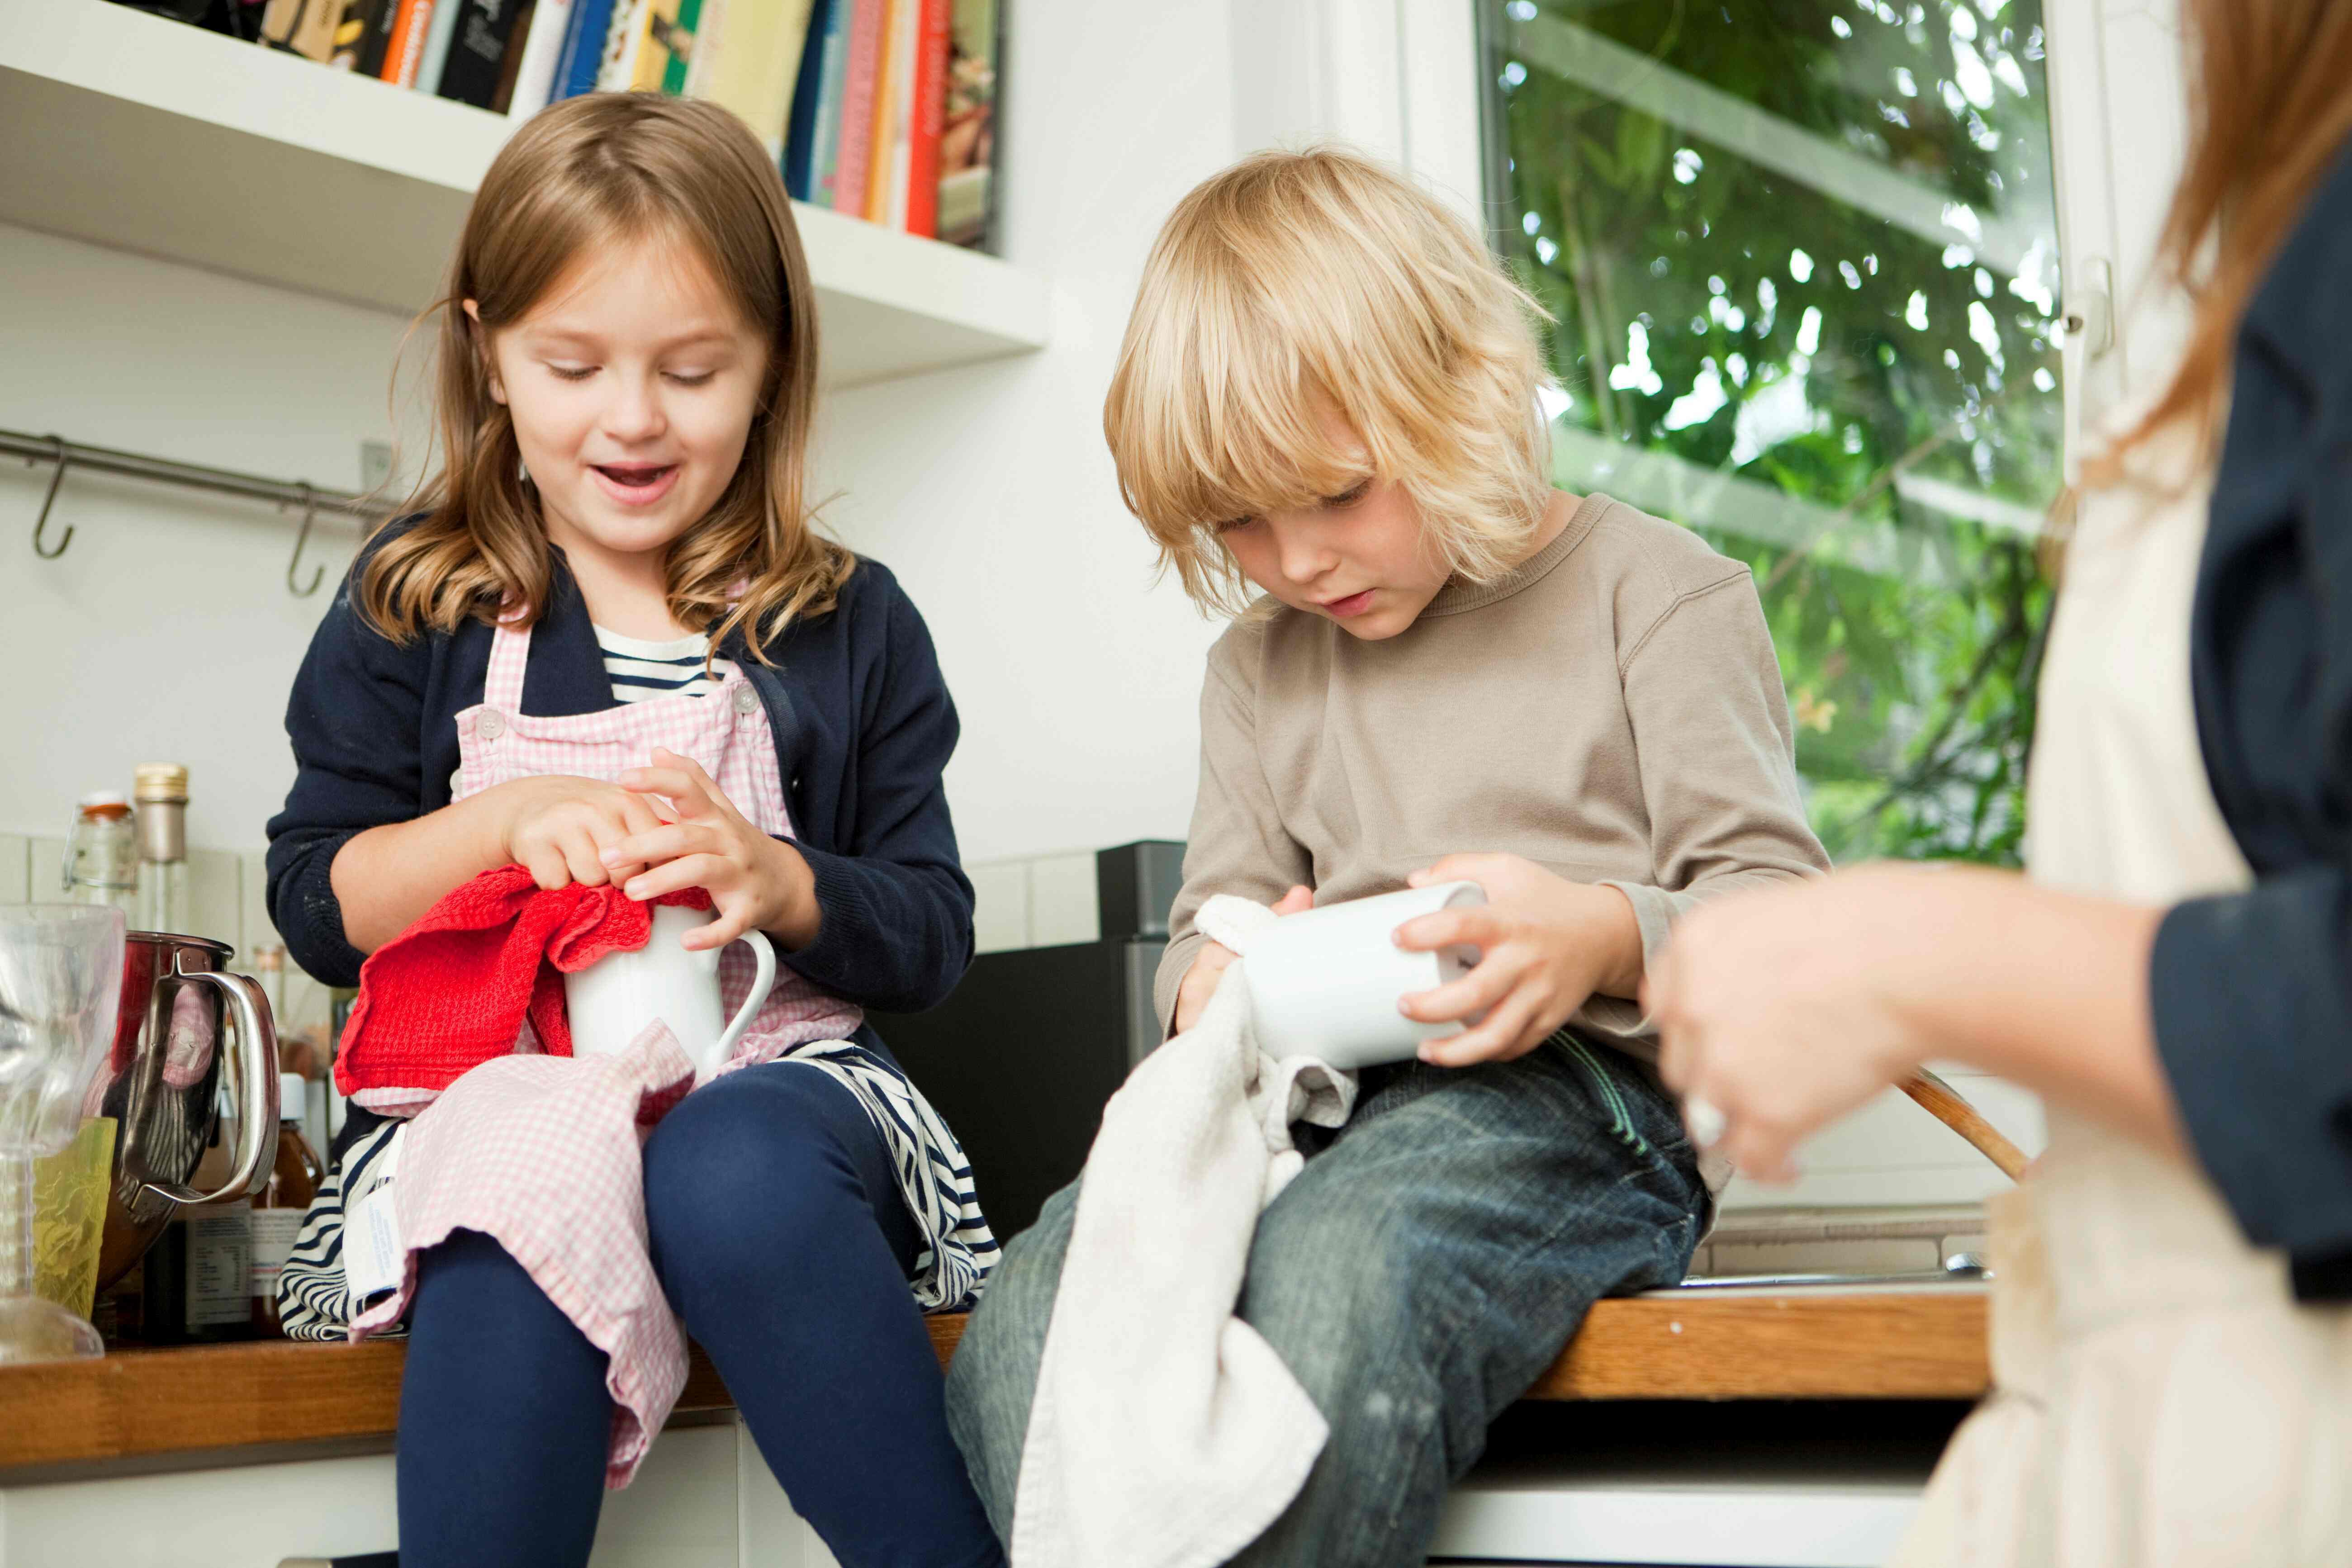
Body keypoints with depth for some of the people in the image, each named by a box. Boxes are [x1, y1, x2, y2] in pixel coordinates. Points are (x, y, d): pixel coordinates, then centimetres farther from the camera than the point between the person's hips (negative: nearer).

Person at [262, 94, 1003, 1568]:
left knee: (737, 1174, -36)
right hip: (496, 1085, 0)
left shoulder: (848, 623, 10)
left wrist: (777, 879, -13)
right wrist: (506, 821, -12)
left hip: (774, 1075, 0)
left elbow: (932, 937, 8)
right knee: (516, 1239, -36)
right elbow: (314, 909, 7)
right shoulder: (416, 607, 9)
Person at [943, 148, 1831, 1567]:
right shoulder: (1259, 666, 24)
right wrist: (1214, 982, 1)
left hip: (1566, 1091, -4)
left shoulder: (1656, 592, 8)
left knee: (1334, 1284, -40)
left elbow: (1780, 907, 2)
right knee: (1030, 1322, -28)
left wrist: (1605, 938, -20)